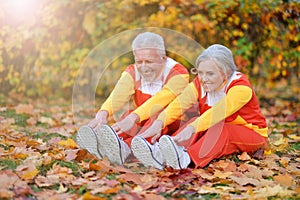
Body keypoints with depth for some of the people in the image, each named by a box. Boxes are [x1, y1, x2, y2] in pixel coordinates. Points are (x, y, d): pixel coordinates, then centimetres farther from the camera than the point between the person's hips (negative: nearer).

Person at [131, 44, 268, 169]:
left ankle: (186, 158, -61)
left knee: (220, 129, -35)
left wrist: (191, 129, -55)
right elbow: (179, 104, -23)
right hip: (216, 133, 5)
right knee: (195, 121, -25)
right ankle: (161, 154, -47)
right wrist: (159, 123, -42)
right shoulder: (199, 83, -6)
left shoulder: (241, 87, -23)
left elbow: (218, 112, -40)